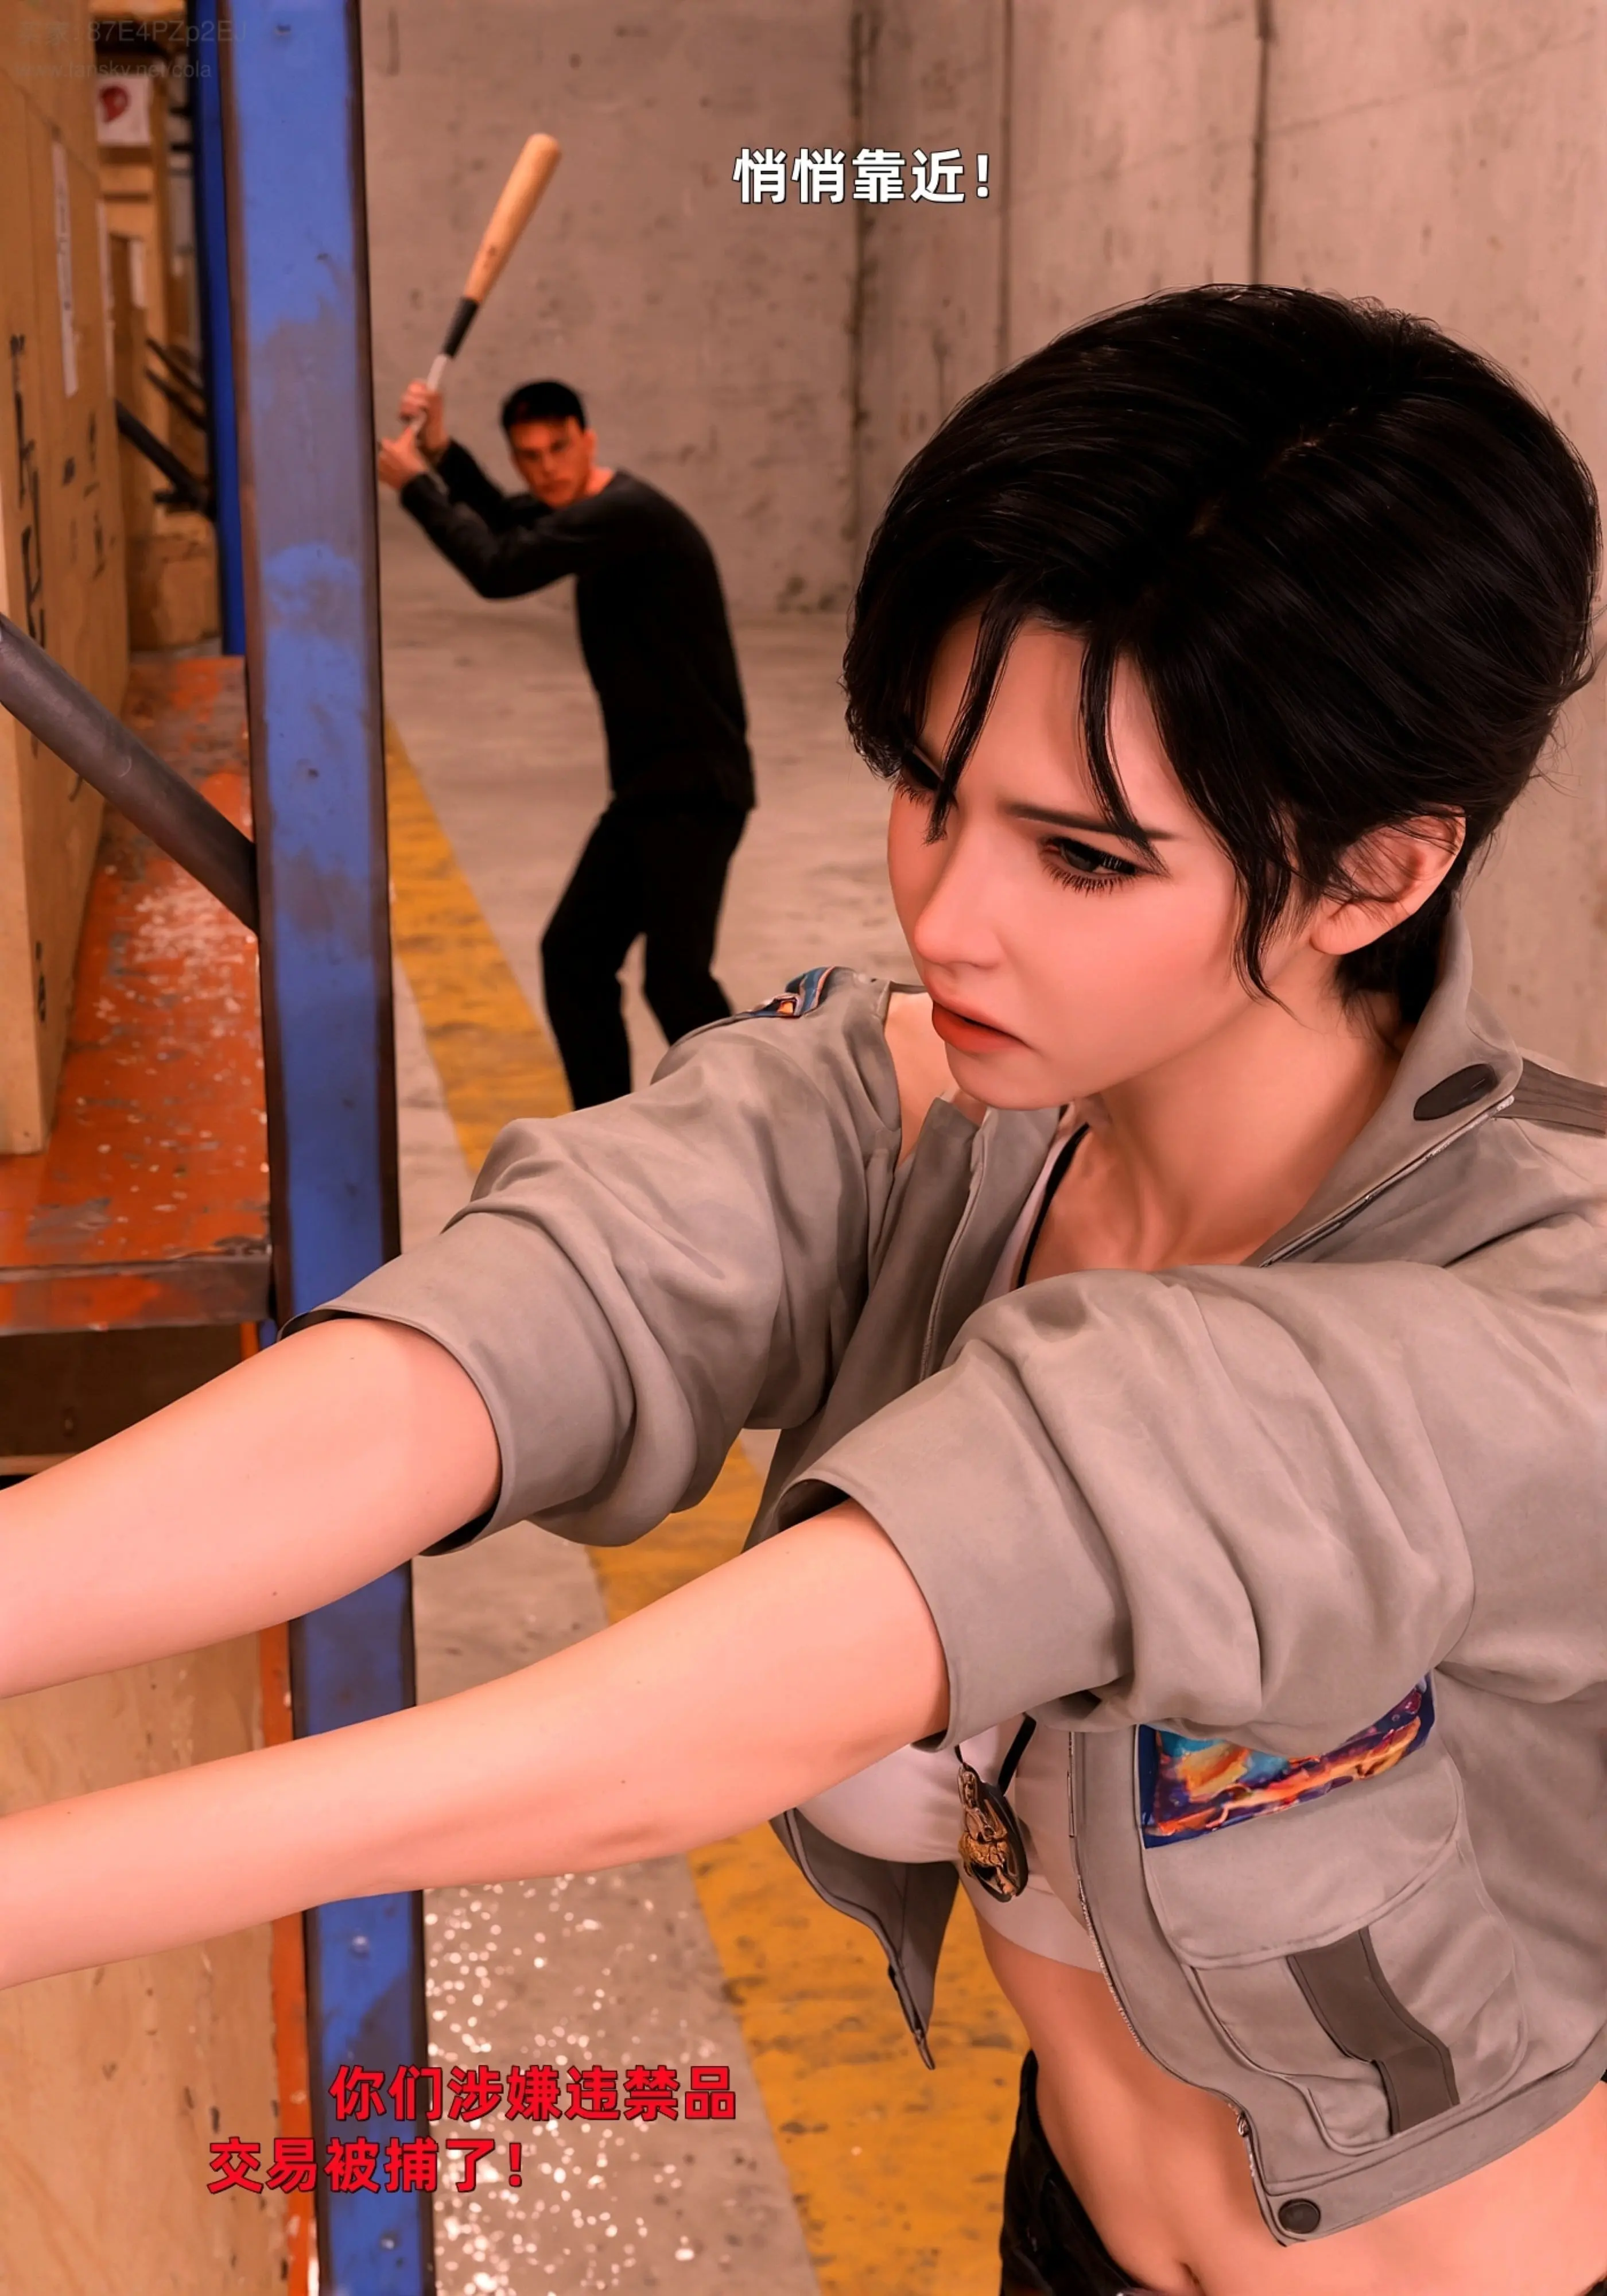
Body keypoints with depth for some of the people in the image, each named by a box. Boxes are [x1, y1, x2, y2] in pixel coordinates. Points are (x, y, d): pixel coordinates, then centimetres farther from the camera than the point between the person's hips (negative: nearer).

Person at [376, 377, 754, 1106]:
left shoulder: (624, 512, -18)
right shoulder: (589, 509, 13)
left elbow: (500, 569, -23)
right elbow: (502, 522, 29)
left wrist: (416, 486, -8)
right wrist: (442, 452, 10)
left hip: (696, 790, -10)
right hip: (647, 787, 10)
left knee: (675, 975, -15)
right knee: (573, 954, 10)